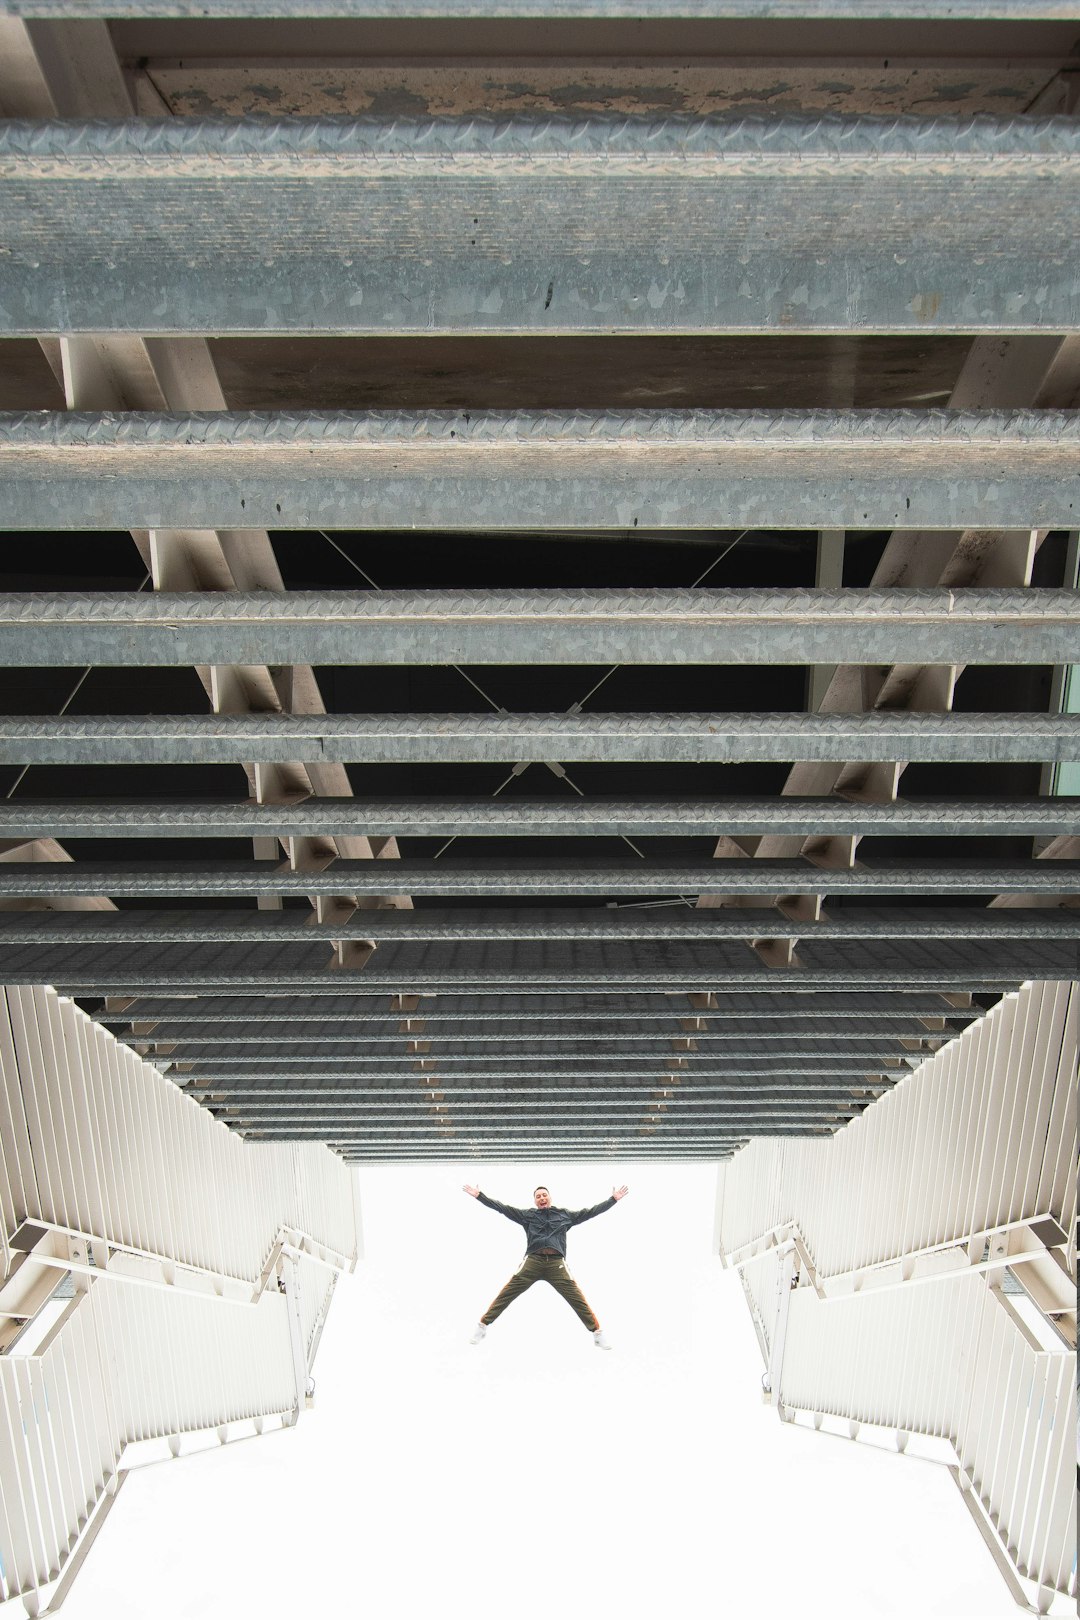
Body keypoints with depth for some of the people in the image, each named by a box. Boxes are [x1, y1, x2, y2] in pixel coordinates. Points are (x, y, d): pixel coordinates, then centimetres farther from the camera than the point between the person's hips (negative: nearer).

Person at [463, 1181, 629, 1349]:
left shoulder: (565, 1215, 17)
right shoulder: (528, 1215, 15)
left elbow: (591, 1212, 19)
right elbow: (503, 1208, 12)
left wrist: (613, 1199, 18)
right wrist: (479, 1196, 7)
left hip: (556, 1263, 0)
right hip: (532, 1261, 0)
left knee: (577, 1298, -7)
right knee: (506, 1294, -6)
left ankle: (597, 1333, 4)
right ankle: (483, 1326, 5)